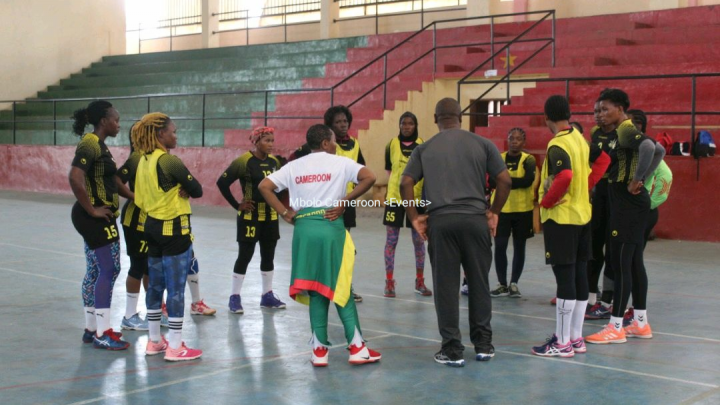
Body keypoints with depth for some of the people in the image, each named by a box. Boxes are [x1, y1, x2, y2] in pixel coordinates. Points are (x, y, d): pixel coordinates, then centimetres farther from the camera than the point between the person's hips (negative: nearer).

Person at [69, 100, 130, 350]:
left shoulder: (98, 144, 13)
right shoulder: (90, 144, -17)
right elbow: (75, 178, -30)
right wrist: (91, 210, -23)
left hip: (99, 218, 10)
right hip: (95, 218, -10)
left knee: (95, 272, 13)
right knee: (108, 270, -8)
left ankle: (92, 329, 21)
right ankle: (102, 335, -3)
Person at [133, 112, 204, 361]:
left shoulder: (143, 161, 7)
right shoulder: (169, 160, -18)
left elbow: (140, 198, 12)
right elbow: (197, 190, -14)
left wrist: (176, 191, 3)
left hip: (153, 226, 8)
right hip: (174, 229, -8)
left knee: (155, 285, 15)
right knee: (176, 288, -2)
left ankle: (155, 342, 24)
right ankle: (175, 347, 2)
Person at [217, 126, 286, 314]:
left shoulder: (274, 161, 5)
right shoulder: (244, 161, -14)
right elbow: (222, 182, -15)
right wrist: (237, 206, -13)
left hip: (270, 216, 6)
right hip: (250, 216, -6)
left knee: (268, 256, 12)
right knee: (245, 256, -2)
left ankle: (267, 295, 23)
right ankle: (235, 297, 8)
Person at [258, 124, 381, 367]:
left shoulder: (294, 166, 12)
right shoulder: (340, 162, 3)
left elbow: (264, 186, 5)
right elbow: (369, 178, -10)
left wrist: (285, 213, 5)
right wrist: (343, 202, -6)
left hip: (303, 228, 3)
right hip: (330, 227, -3)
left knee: (316, 291, 10)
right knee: (341, 289, 6)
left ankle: (320, 350, 11)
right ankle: (357, 348, 8)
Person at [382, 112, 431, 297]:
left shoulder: (422, 145, 0)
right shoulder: (392, 144, 2)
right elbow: (389, 171, 11)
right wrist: (398, 185, 2)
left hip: (417, 198, 0)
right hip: (395, 197, 0)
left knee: (419, 241, 8)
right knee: (391, 240, 2)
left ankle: (420, 281, 21)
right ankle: (389, 282, 11)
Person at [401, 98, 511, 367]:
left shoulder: (425, 149, 8)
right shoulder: (482, 144, 7)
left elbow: (406, 184, 1)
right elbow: (505, 180, 1)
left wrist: (414, 217, 7)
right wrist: (494, 211, 11)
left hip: (440, 221, 0)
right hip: (475, 219, 0)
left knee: (446, 286, 4)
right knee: (479, 283, 11)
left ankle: (452, 349, 6)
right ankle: (483, 344, 19)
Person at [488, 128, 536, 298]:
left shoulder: (528, 159, -3)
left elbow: (528, 180, -18)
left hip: (523, 210, -1)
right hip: (501, 209, 1)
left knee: (519, 247, 8)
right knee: (499, 246, -3)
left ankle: (514, 284, 20)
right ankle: (502, 284, 10)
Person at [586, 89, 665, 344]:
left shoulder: (626, 130, -13)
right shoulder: (624, 131, 15)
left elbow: (649, 147, -33)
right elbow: (659, 151, 25)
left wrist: (636, 180, -24)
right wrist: (643, 180, 16)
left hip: (628, 205, -10)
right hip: (631, 203, 10)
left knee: (621, 263, -7)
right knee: (634, 263, 13)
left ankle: (615, 328, -4)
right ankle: (641, 324, 20)